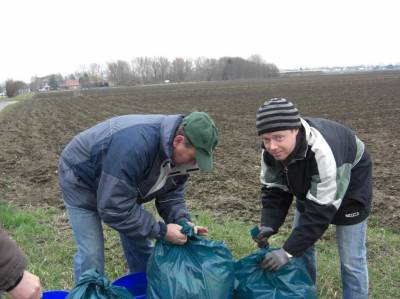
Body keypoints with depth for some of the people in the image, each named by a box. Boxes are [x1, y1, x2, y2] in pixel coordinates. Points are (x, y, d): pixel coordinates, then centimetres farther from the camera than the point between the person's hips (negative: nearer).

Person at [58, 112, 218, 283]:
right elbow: (114, 208, -39)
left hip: (123, 185, 7)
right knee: (91, 254, -11)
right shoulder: (136, 145, -43)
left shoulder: (179, 154, -16)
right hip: (81, 181, -7)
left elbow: (170, 196, -6)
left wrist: (183, 222, -25)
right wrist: (161, 231, -33)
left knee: (139, 244, 9)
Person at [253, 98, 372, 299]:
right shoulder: (270, 150, -21)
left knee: (350, 260, -3)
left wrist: (288, 251, -39)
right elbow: (274, 190, -11)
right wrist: (268, 225, -28)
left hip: (349, 192, -6)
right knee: (301, 244, 10)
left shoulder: (324, 153, -43)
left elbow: (321, 210, -39)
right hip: (308, 189, 6)